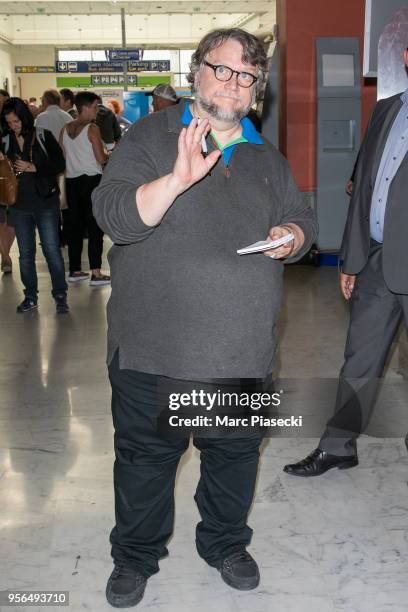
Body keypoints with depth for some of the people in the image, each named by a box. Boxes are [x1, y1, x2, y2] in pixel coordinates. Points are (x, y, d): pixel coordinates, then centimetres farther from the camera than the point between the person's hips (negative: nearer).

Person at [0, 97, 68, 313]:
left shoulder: (43, 137, -3)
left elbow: (59, 164, -6)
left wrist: (34, 168, -16)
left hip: (45, 202, -4)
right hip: (20, 205, 4)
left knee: (52, 250, -3)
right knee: (25, 253, 10)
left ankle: (60, 295, 8)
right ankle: (31, 297, 21)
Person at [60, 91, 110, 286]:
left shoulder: (65, 129, 9)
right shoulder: (92, 129, -10)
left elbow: (63, 158, 12)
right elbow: (101, 159, -12)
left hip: (71, 180, 6)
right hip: (91, 179, -6)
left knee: (75, 224, 11)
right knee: (95, 226, -3)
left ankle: (75, 270, 16)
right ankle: (96, 273, -5)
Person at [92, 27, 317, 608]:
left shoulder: (267, 157, 13)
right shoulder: (151, 136, -1)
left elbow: (303, 220, 20)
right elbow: (113, 214, -13)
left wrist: (290, 237, -4)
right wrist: (177, 179, -28)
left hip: (244, 346, 4)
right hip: (155, 343, -3)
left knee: (236, 451, 16)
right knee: (146, 454, 9)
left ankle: (226, 542, 40)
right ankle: (135, 555, 32)